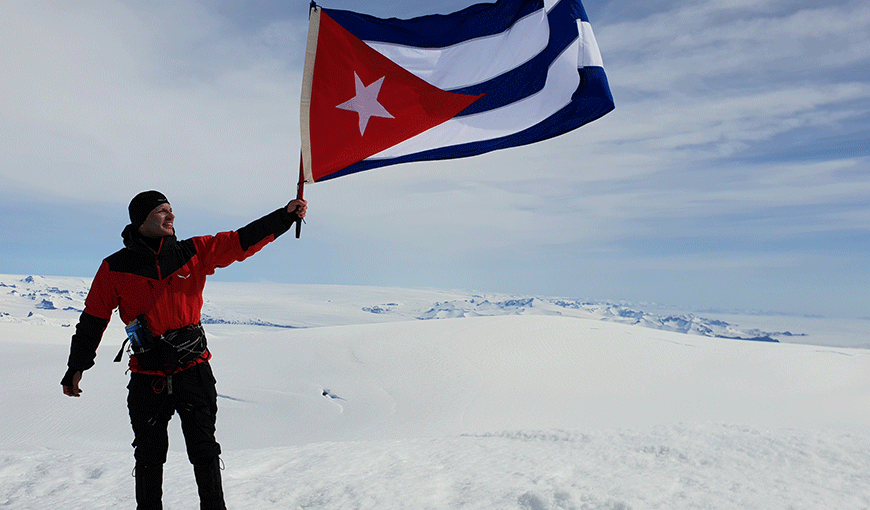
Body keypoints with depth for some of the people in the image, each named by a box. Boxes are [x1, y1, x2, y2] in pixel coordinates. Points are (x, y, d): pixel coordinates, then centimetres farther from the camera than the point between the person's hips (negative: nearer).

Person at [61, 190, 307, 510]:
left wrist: (286, 216, -7)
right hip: (147, 377, 0)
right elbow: (93, 319, 5)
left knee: (204, 450, 7)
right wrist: (76, 367, 9)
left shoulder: (193, 252, 0)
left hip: (194, 369, 0)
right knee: (149, 455, 14)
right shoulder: (115, 268, -1)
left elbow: (242, 241, -1)